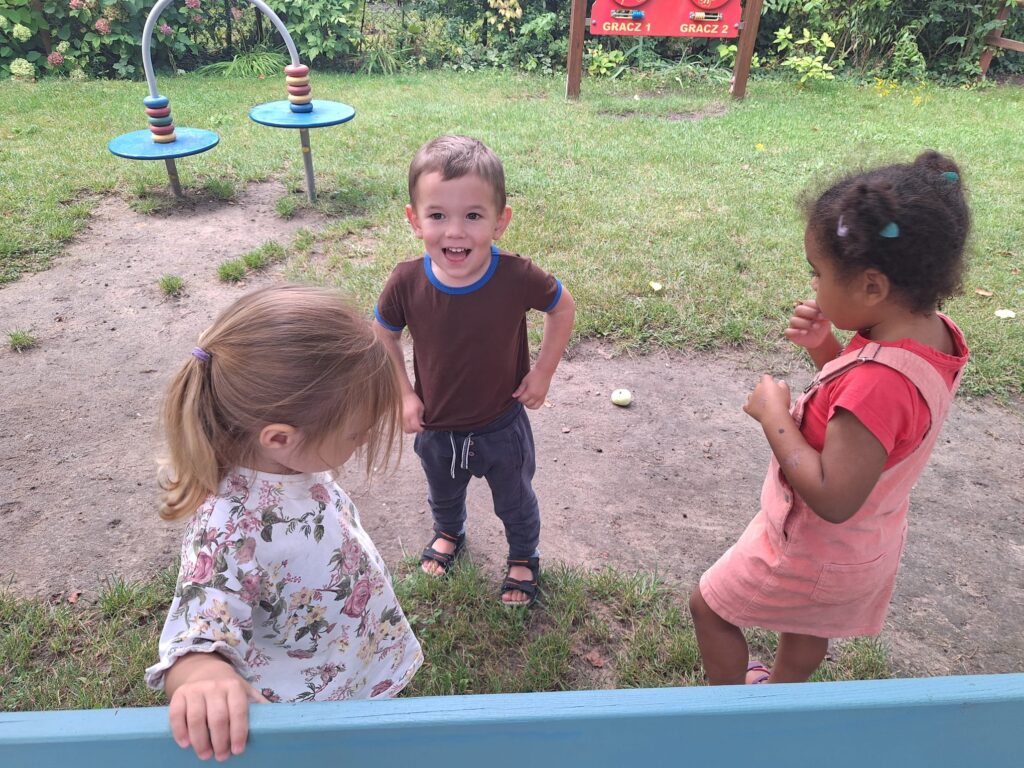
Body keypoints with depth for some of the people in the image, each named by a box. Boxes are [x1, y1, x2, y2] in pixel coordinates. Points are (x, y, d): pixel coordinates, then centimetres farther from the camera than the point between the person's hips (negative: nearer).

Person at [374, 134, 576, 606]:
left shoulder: (518, 278, -31)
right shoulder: (406, 283, -26)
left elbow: (563, 308, -10)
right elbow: (384, 335, -5)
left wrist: (543, 373, -11)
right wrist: (403, 393, -9)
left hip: (502, 426, -2)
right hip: (435, 428, 2)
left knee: (515, 501, 25)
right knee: (443, 496, 33)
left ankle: (525, 558, 56)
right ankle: (449, 533, 67)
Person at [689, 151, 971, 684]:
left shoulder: (880, 381, -40)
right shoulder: (930, 332, -12)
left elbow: (832, 499, -37)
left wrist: (773, 414, -28)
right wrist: (825, 348, -12)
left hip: (815, 555, -8)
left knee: (709, 607, 15)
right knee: (807, 629, 32)